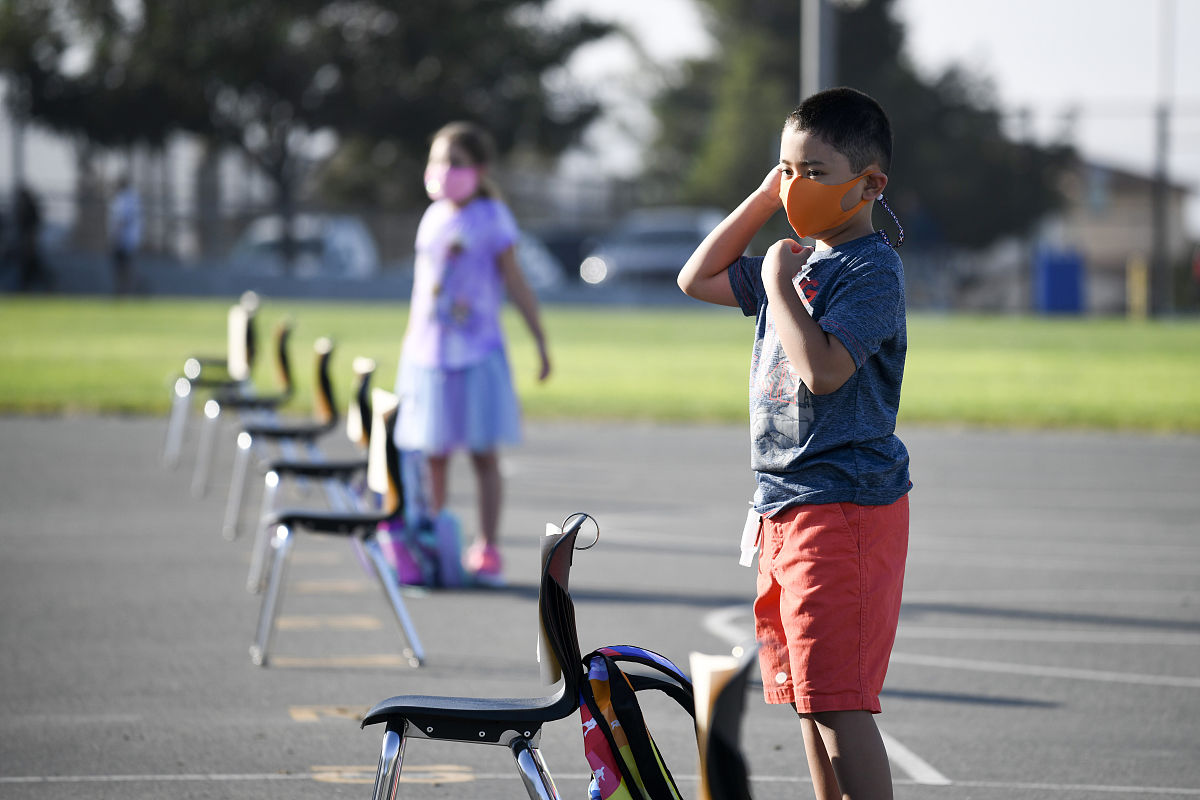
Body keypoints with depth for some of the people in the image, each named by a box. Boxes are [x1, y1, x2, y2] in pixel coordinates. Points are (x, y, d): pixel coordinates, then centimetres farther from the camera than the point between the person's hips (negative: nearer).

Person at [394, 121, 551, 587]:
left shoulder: (492, 219, -6)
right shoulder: (433, 219, 9)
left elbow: (516, 285, -5)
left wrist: (541, 343, -7)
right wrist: (410, 344, 20)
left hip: (478, 354, -5)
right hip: (428, 353, 5)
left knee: (483, 455, -1)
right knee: (434, 455, 8)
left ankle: (486, 549, 3)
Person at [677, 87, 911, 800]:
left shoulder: (872, 268, -13)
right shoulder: (798, 260, 14)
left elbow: (824, 367, -25)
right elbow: (699, 279, 23)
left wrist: (778, 283, -15)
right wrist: (764, 200, 15)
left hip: (845, 507, -10)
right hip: (782, 505, 10)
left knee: (838, 701, -13)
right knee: (807, 698, 13)